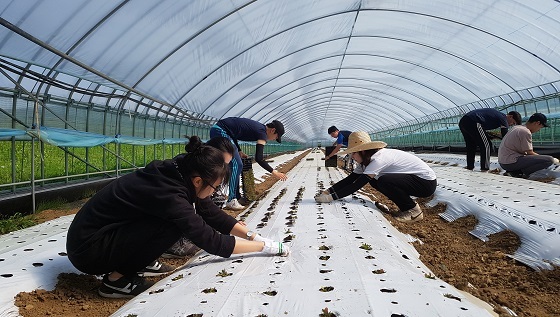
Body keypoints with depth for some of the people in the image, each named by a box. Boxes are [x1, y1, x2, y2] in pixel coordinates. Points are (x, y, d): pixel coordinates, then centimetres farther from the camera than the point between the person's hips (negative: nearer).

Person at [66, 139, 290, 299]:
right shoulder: (168, 193, -31)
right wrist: (266, 247, -16)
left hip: (107, 231, 9)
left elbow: (213, 214, 5)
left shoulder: (176, 176, -6)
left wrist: (251, 235, 4)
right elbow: (211, 241, -25)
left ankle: (140, 263, 11)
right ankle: (116, 279, -9)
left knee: (185, 216, 2)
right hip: (86, 250, -8)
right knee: (175, 225, -26)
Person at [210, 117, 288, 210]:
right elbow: (258, 158, -17)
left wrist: (239, 151, 14)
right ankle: (231, 201, -7)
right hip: (220, 131, -10)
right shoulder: (262, 133, -9)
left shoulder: (257, 127, 17)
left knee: (235, 165, 15)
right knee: (236, 165, -9)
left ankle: (236, 196, 22)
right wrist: (274, 172, -10)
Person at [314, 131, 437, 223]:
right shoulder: (367, 160, 2)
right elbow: (349, 179, 2)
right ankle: (407, 207, 8)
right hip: (411, 178, 9)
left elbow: (357, 185, -30)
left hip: (427, 182, -9)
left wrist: (330, 198, -28)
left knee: (384, 181, -28)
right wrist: (327, 192, -9)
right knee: (374, 180, 2)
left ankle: (413, 211, -8)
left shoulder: (379, 158, -26)